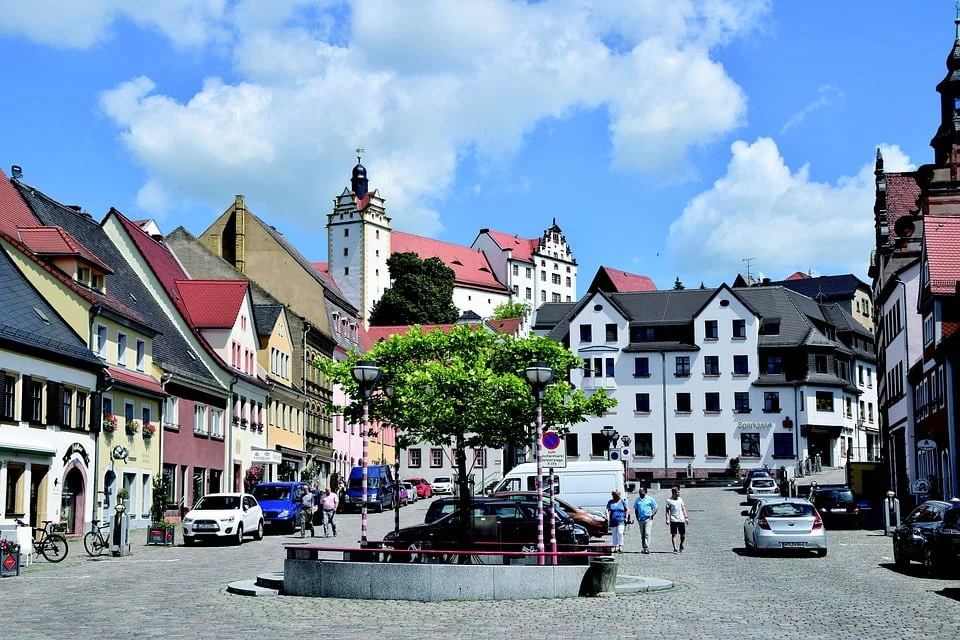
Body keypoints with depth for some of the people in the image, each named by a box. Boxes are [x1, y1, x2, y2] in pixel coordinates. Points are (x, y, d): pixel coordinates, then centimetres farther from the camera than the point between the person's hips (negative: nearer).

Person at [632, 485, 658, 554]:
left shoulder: (650, 499, 1)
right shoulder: (637, 499, 12)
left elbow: (655, 508, 4)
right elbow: (636, 509, 20)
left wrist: (652, 515, -9)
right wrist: (637, 517, 6)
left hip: (648, 519, -5)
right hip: (640, 519, 5)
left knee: (647, 534, -14)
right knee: (642, 535, 8)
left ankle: (647, 548, -17)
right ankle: (644, 548, 15)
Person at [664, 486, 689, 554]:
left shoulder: (680, 499, 13)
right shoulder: (669, 500, 0)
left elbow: (683, 508, 16)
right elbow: (667, 510, -1)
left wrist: (686, 517, 10)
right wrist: (667, 519, -9)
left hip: (681, 520, 4)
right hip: (673, 520, -4)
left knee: (683, 535, 6)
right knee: (674, 535, -7)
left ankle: (681, 545, 33)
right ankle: (675, 549, -5)